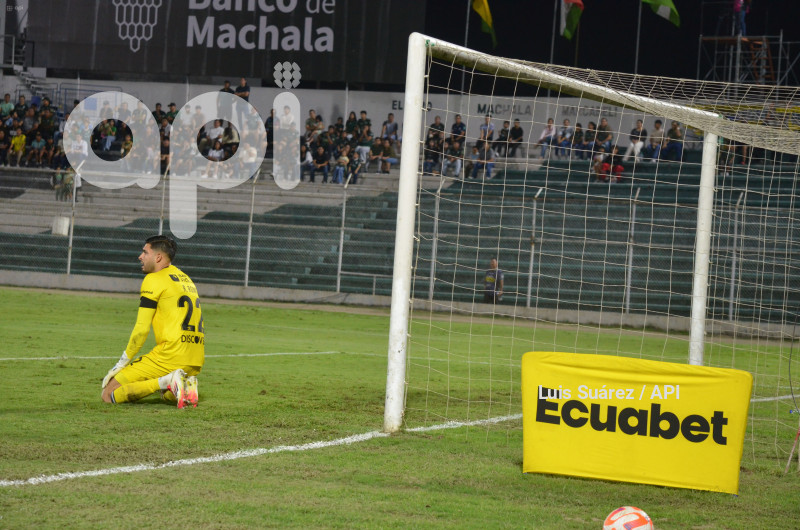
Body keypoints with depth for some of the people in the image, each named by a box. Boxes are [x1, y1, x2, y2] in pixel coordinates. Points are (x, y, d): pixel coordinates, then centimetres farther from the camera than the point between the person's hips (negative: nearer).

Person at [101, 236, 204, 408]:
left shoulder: (153, 279, -4)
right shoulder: (186, 279, 21)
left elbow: (141, 329, -8)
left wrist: (122, 363, 0)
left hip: (171, 356, -8)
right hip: (196, 363, 8)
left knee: (109, 394, -6)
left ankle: (166, 382, -18)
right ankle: (185, 385, 3)